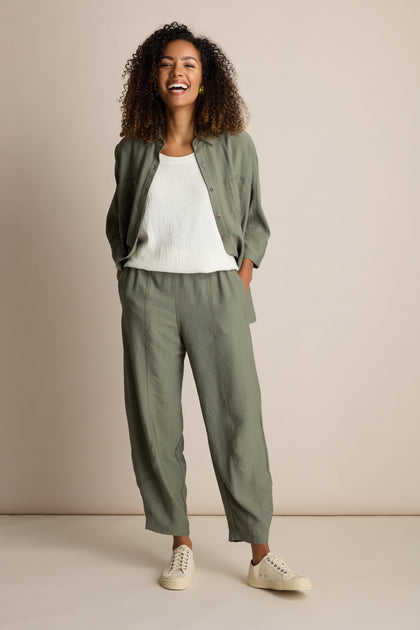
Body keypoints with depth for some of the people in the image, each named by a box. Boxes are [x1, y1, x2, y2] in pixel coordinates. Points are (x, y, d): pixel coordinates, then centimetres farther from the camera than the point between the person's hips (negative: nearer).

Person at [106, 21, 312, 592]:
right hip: (148, 292, 2)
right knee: (154, 420, 1)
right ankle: (181, 545, 14)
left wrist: (239, 285, 0)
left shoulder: (234, 145, 5)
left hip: (216, 289, -1)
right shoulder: (132, 150, 9)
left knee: (239, 419, -6)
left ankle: (262, 557, 2)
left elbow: (255, 223, 10)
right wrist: (127, 280, 9)